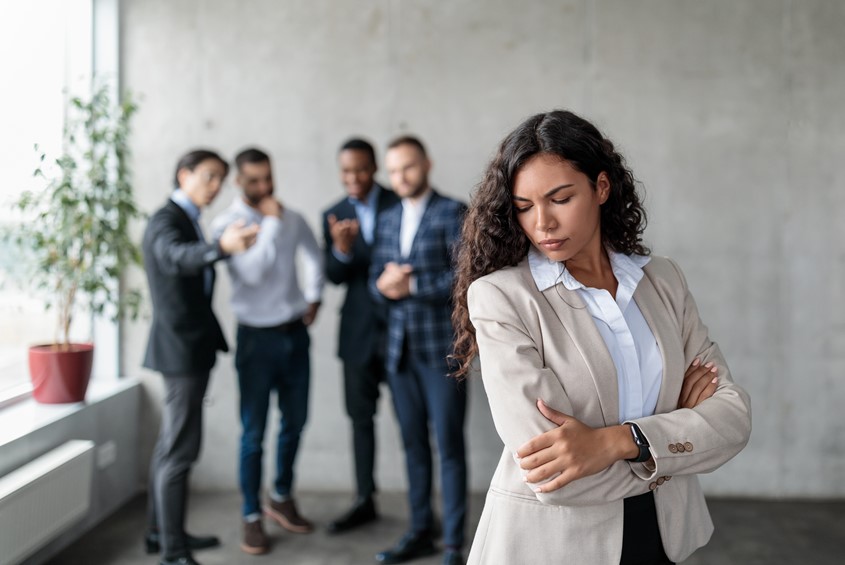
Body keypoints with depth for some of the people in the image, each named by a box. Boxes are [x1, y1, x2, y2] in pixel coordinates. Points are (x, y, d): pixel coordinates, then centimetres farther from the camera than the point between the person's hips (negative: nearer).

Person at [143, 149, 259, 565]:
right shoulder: (165, 222, -16)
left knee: (171, 444, 16)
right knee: (181, 448, -9)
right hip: (181, 347, -10)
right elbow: (178, 256, -39)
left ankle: (162, 532, 26)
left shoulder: (186, 221, 14)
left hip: (189, 347, 10)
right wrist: (221, 246, -57)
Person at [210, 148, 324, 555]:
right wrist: (272, 222, -20)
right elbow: (252, 271, -24)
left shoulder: (291, 218, 3)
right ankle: (252, 517, 15)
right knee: (254, 431, 2)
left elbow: (313, 256, 22)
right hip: (257, 337, -4)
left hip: (295, 332, 5)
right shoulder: (227, 224, -10)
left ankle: (281, 498, 33)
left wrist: (314, 296, 13)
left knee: (295, 422, 14)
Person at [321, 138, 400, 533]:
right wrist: (341, 249, -21)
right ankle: (364, 501, 24)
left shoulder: (401, 204, -6)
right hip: (359, 330, 4)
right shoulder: (333, 216, 5)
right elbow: (334, 277, -1)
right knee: (360, 416, 12)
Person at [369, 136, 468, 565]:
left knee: (449, 445, -2)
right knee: (414, 444, 11)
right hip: (400, 348, 6)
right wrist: (384, 285, -8)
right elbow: (376, 280, 14)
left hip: (441, 347, -5)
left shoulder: (452, 213, -4)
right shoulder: (388, 220, 15)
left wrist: (411, 285, -13)